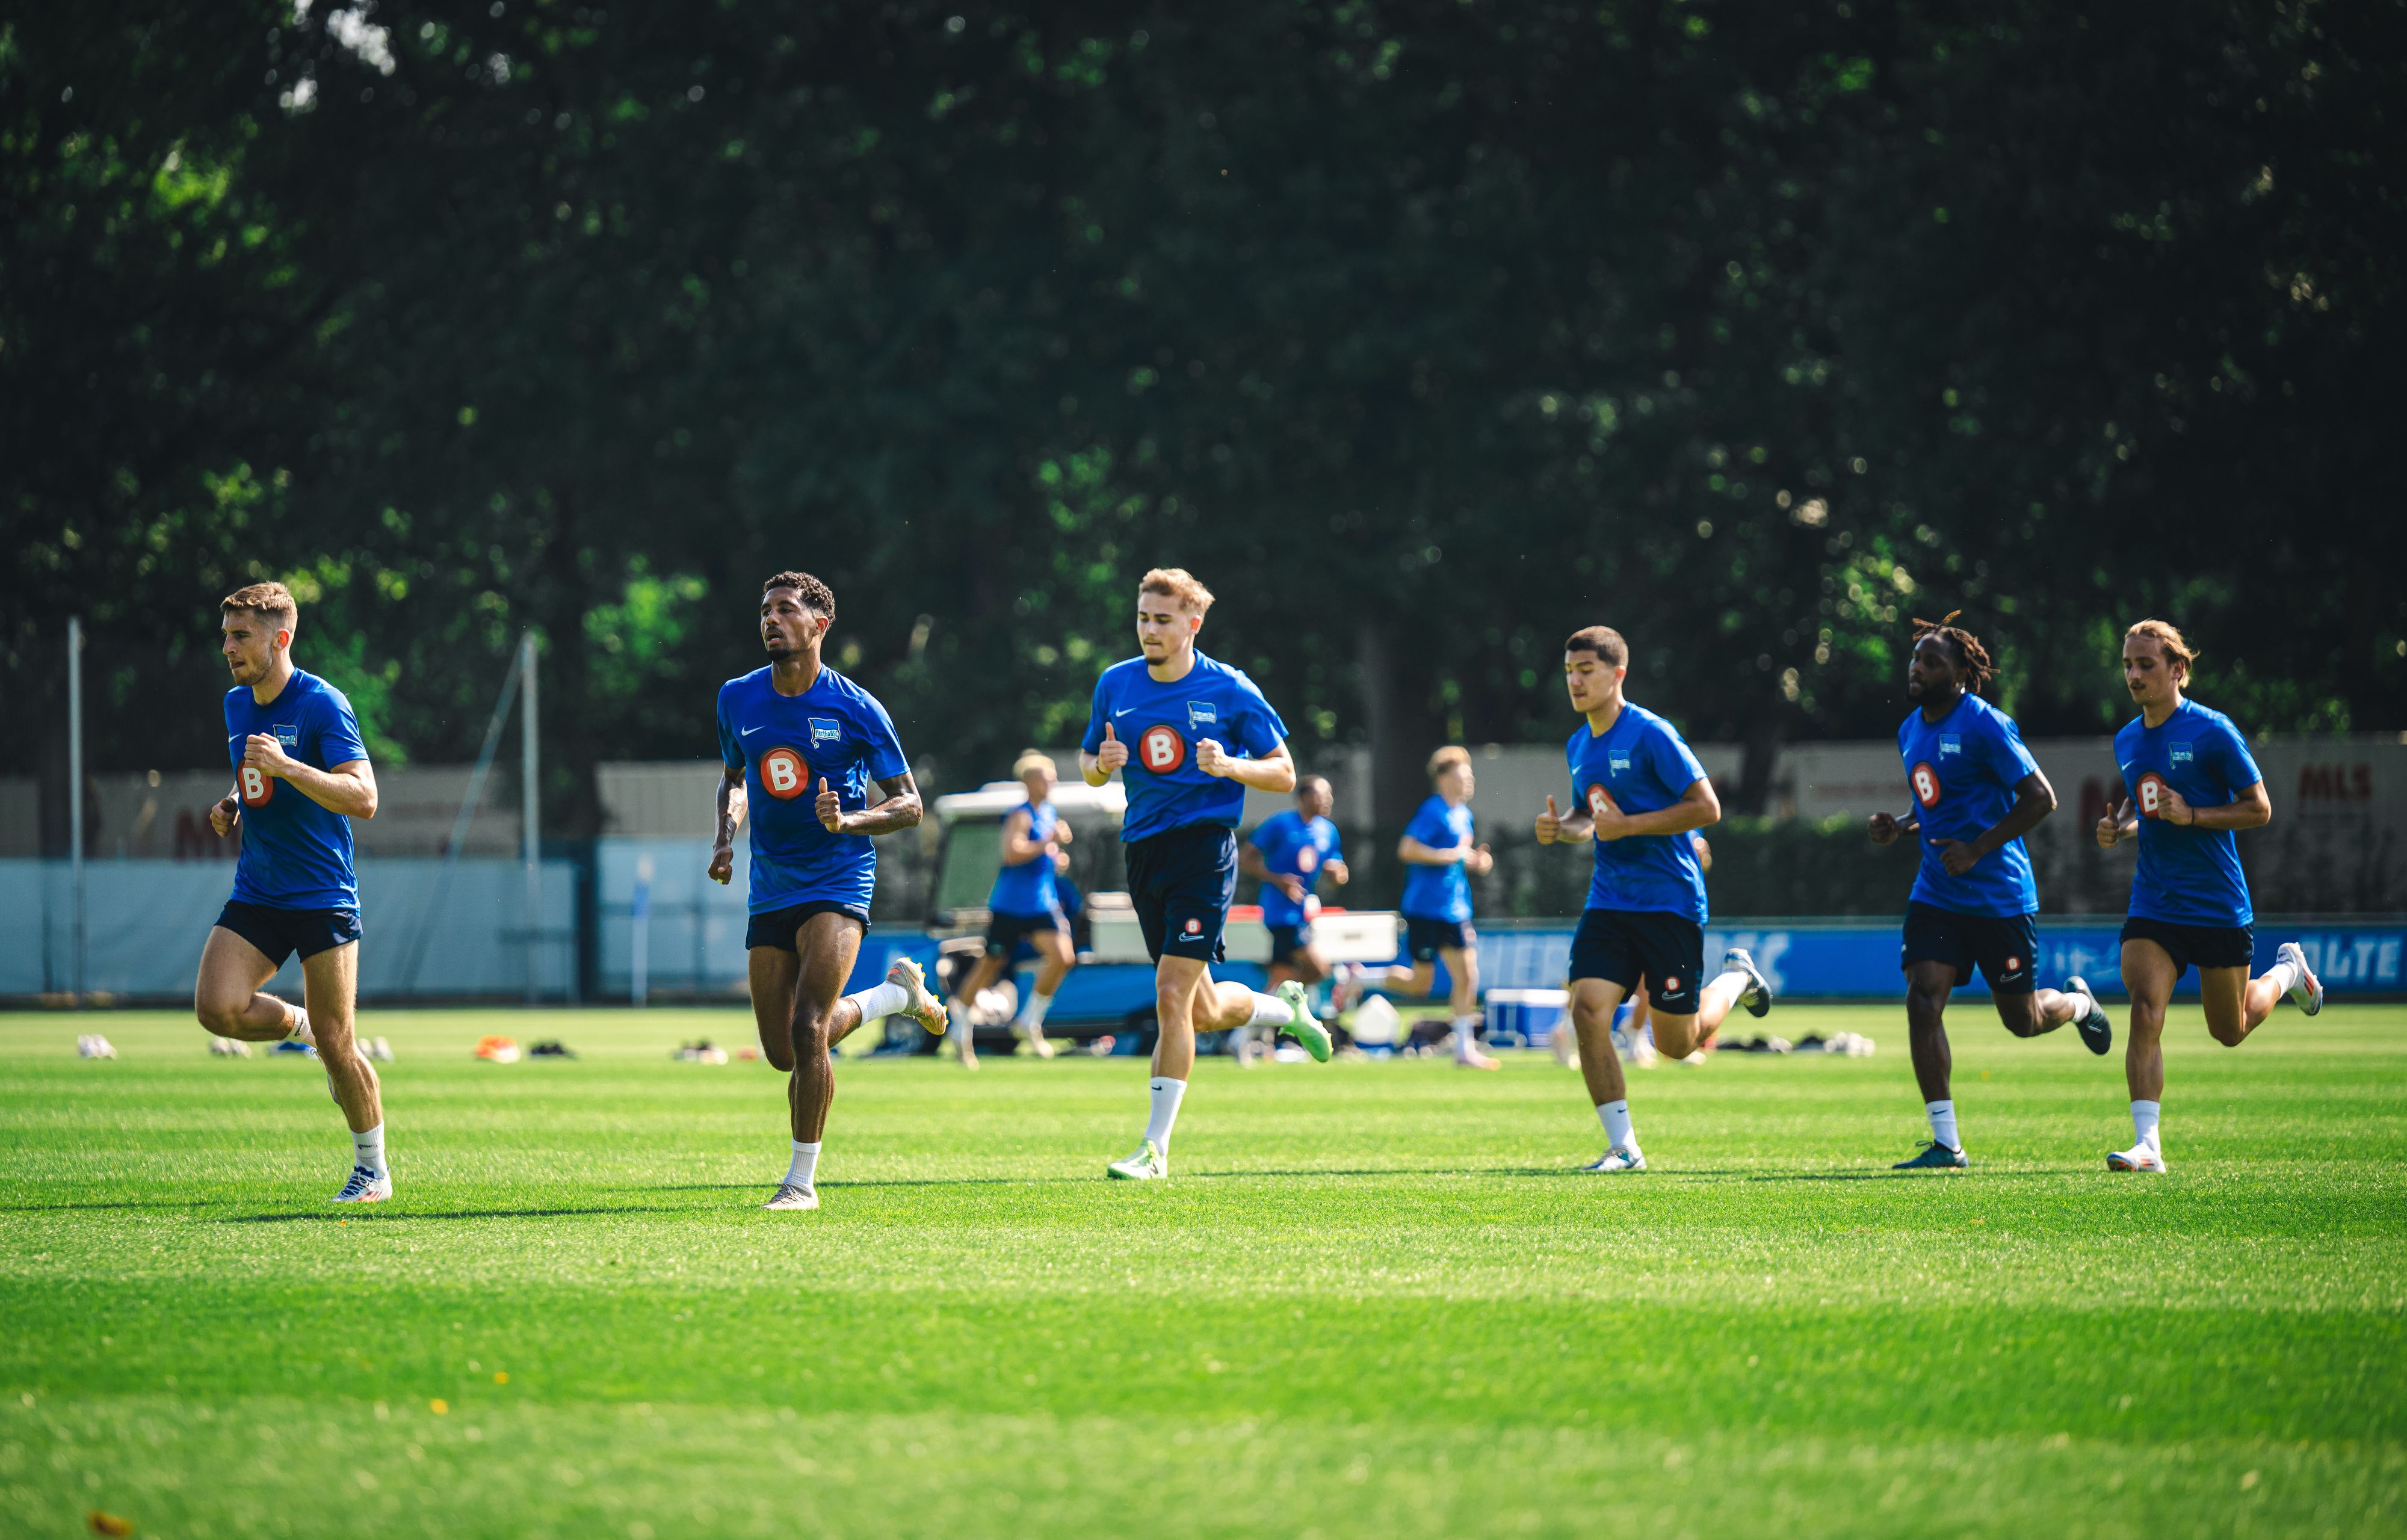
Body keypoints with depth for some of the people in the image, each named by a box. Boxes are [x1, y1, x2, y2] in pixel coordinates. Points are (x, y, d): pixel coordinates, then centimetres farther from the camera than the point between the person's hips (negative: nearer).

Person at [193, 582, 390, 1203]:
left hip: (323, 896, -6)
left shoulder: (322, 705, -13)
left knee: (338, 1047, -3)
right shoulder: (237, 705, 10)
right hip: (256, 895, 6)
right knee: (218, 1007, -17)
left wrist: (285, 766, -32)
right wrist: (231, 806, 7)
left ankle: (373, 1169, 16)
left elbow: (364, 798, -22)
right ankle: (303, 1025, 14)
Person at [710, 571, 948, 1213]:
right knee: (783, 1052, 7)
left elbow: (909, 805, -4)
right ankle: (899, 992, 33)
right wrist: (726, 837, 4)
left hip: (838, 880, -5)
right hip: (771, 887, 5)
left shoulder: (855, 708, -9)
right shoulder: (738, 700, 4)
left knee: (808, 1031, -20)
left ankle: (803, 1179, -8)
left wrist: (849, 821, -23)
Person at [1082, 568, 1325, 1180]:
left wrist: (1229, 766, -18)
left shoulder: (1230, 691, -5)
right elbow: (1088, 763, 18)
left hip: (1204, 848, -5)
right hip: (1143, 849, 5)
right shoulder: (1115, 684, 6)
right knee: (1202, 1012, 12)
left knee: (1173, 996, -15)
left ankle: (1156, 1148, -9)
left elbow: (1283, 774, 0)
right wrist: (1103, 764, -6)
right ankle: (1284, 1007, 45)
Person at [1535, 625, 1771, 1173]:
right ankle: (1623, 1148, -5)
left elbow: (1707, 808, -15)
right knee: (1588, 1011, -13)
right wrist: (1561, 829, 3)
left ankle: (1736, 978, 33)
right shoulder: (1578, 746, 11)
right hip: (1609, 899, 6)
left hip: (1670, 902, -6)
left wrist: (1629, 825, -19)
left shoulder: (1650, 735, -13)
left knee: (1677, 1042, 1)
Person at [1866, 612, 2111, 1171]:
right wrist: (1898, 826, 3)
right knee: (1923, 1000, -12)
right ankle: (1946, 1143, -9)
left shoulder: (1985, 726, -15)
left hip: (1998, 895, -6)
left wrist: (1977, 850, -21)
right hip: (1935, 892, 6)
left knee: (2023, 1019, 4)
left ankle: (2078, 1002, 41)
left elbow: (2040, 799, -16)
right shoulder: (1911, 730, 9)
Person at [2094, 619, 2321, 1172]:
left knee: (2230, 1031, 11)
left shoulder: (2213, 732, -12)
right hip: (2154, 907, 4)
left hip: (2219, 907, -4)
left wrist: (2191, 816, -22)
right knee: (2144, 1012, -17)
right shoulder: (2127, 741, 7)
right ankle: (2147, 1144, -19)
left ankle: (2288, 971, 42)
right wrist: (2121, 827, 1)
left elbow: (2259, 809, -9)